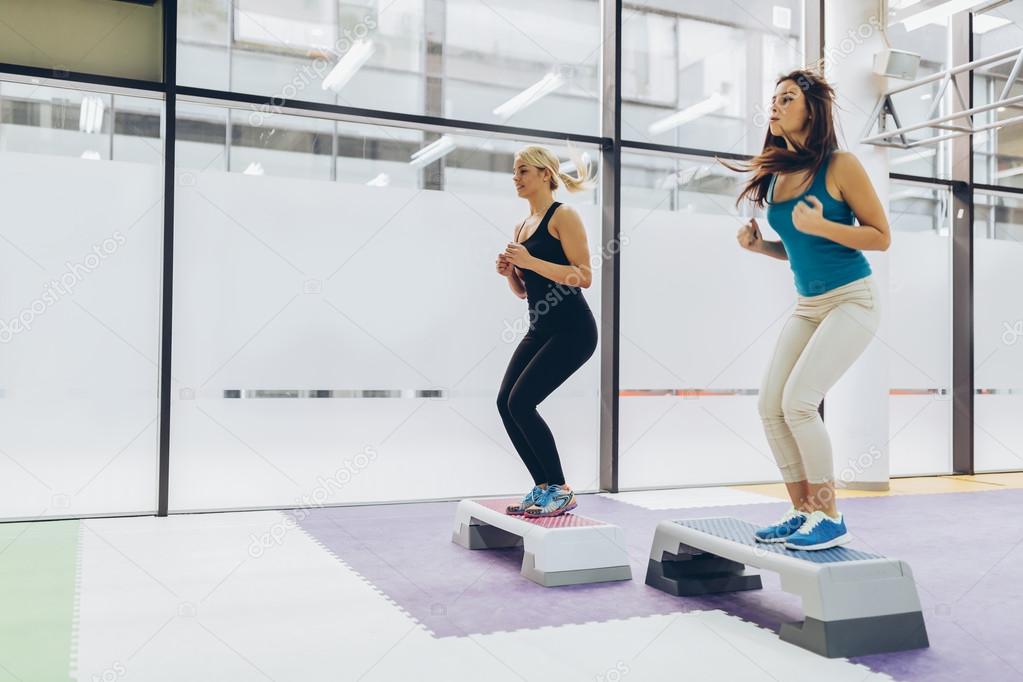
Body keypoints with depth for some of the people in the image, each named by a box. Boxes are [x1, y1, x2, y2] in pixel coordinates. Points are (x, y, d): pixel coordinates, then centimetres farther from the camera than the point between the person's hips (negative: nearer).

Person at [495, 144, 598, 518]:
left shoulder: (563, 215, -7)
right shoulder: (522, 227, 16)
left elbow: (584, 276, -16)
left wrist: (531, 261, -19)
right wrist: (509, 271, 1)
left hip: (572, 330, -8)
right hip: (541, 330, 8)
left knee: (521, 402, -15)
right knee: (506, 402, 0)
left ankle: (561, 490, -1)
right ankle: (543, 487, 11)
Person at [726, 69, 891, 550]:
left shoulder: (839, 166, -11)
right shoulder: (776, 175, 7)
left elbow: (881, 237, -10)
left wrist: (821, 225, -22)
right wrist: (757, 244, 1)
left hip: (852, 300, -7)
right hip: (807, 305, 7)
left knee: (799, 401, -18)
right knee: (770, 405, -2)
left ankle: (830, 519, -3)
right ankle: (803, 512, 11)